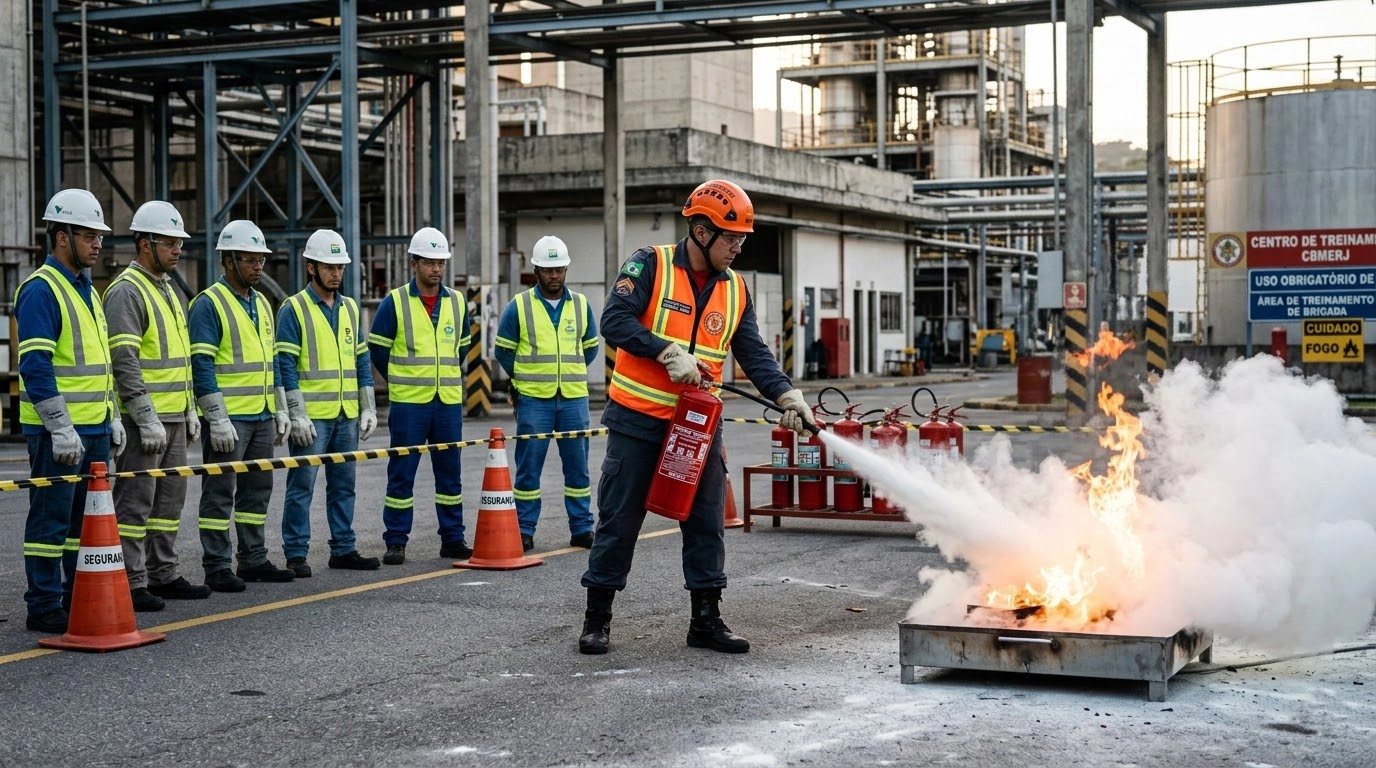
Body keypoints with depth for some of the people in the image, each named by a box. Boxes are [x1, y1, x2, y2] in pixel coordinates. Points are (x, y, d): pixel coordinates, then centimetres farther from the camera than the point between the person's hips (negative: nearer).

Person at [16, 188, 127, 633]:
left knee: (87, 517, 14)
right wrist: (61, 428, -21)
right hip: (57, 431, -9)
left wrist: (112, 419, 19)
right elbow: (35, 365, -19)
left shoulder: (86, 290, 17)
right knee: (51, 519, -3)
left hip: (93, 429, 9)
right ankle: (44, 608, 2)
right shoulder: (40, 289, -13)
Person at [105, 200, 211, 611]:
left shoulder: (169, 290, 18)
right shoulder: (126, 291, -12)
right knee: (135, 501, -5)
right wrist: (147, 418, -22)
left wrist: (190, 410, 19)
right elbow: (124, 361, -19)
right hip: (144, 418, -9)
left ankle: (162, 575, 22)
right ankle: (130, 584, -2)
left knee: (170, 499, 14)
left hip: (174, 417, 10)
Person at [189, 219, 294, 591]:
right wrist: (217, 419, -20)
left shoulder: (261, 303, 15)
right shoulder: (208, 304, -10)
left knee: (257, 490, 13)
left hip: (262, 418, 8)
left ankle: (254, 560, 22)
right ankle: (216, 568, 2)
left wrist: (280, 410, 17)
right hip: (228, 418, -8)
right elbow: (201, 365, -15)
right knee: (220, 493, -3)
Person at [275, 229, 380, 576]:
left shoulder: (350, 308, 14)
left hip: (347, 416, 6)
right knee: (301, 486, -3)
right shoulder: (294, 309, -5)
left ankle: (343, 549, 19)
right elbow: (285, 365, -9)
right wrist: (296, 415, -15)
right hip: (312, 416, -6)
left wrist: (368, 408, 10)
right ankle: (296, 555, 2)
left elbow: (362, 361, 16)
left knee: (343, 485, 11)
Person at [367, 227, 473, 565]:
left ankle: (453, 539, 16)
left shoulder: (457, 302, 9)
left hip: (449, 401, 4)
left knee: (450, 472, 8)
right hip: (408, 402, -4)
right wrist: (402, 381, 9)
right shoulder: (395, 302, -3)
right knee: (401, 474, -1)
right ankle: (395, 542, 5)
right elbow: (377, 348, 4)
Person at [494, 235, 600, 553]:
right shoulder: (518, 306, 0)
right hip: (533, 399, -2)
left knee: (578, 466, 6)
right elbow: (504, 350, 8)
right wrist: (525, 378, 7)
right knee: (528, 468, 0)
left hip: (574, 398, 2)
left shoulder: (581, 304, 8)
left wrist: (569, 373, 12)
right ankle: (524, 531, 6)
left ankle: (582, 528, 13)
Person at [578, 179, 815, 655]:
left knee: (706, 521, 5)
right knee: (619, 521, 2)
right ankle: (597, 618, 13)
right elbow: (615, 322, -18)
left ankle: (706, 620, 15)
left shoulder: (735, 291, 8)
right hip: (638, 420, -5)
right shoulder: (650, 266, -7)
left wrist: (788, 396, -13)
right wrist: (668, 353, -26)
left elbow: (755, 356, 3)